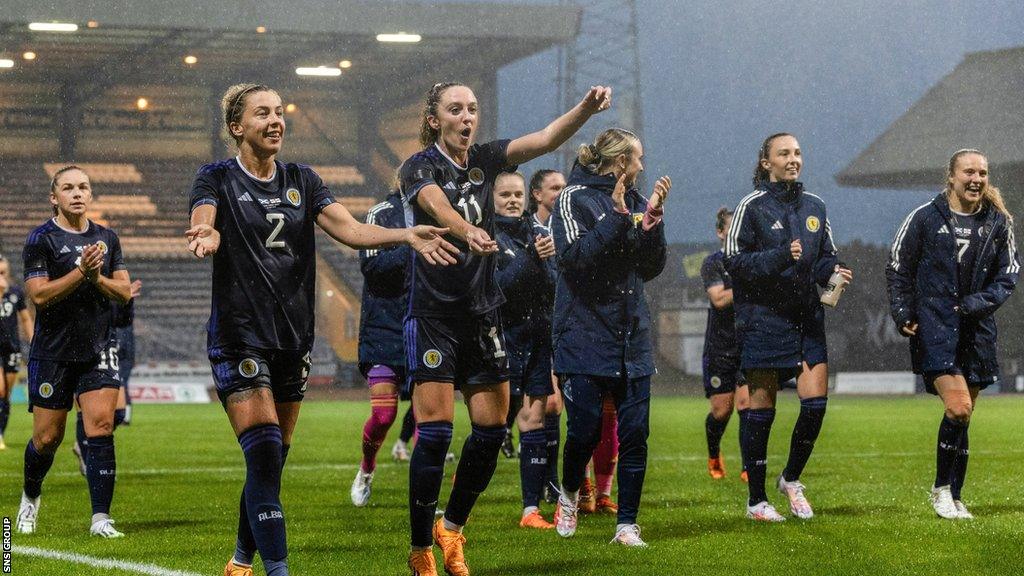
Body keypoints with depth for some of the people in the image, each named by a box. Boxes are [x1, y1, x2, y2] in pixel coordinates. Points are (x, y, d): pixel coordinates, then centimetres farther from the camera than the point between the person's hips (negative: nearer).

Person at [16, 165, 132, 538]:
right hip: (53, 352, -3)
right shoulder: (41, 239, -5)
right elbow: (39, 294, -14)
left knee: (101, 426, -12)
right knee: (47, 438, 3)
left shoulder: (107, 238, 10)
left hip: (99, 350, 3)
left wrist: (97, 277, -10)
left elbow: (124, 291, 8)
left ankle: (101, 518, -12)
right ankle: (31, 497, 33)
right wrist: (81, 271, -23)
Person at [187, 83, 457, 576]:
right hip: (239, 338, -5)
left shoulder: (301, 180, 11)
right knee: (264, 455, -16)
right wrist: (204, 236, -46)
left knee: (272, 462, 9)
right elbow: (205, 226, -21)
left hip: (293, 338, 5)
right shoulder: (217, 179, -2)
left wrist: (407, 235, -18)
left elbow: (349, 229, -1)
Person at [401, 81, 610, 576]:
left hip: (482, 313, 5)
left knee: (491, 430, 3)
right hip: (433, 315, -5)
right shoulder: (420, 167, -8)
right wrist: (468, 231, -52)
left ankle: (452, 525, 24)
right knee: (434, 432, -10)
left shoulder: (484, 159, 6)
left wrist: (586, 109, -28)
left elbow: (545, 139, -8)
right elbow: (437, 206, -30)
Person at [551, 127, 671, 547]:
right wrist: (616, 218, -20)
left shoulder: (634, 201, 13)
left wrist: (652, 219, -3)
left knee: (635, 432, -1)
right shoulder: (575, 198, -4)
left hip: (632, 335, 5)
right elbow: (574, 256, -17)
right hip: (584, 335, -5)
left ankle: (627, 524, 5)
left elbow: (651, 269, 9)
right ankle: (570, 493, 26)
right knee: (585, 430, -4)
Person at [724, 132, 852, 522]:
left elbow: (826, 257, 20)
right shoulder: (752, 206, -4)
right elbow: (733, 260, -9)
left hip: (807, 317, 5)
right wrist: (779, 257, -21)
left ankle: (791, 479, 21)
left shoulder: (814, 206, 12)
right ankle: (756, 501, 9)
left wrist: (833, 271, -3)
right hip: (763, 318, -5)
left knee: (816, 402, -2)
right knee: (761, 410, -1)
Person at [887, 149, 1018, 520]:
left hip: (977, 329, 4)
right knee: (959, 408, -18)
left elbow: (1009, 273, 11)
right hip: (934, 326, -4)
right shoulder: (925, 218, -2)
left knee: (964, 415, 7)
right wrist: (902, 313, -3)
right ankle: (942, 487, 0)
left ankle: (953, 499, 17)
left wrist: (982, 302, -6)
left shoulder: (998, 222, 6)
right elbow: (897, 266, 6)